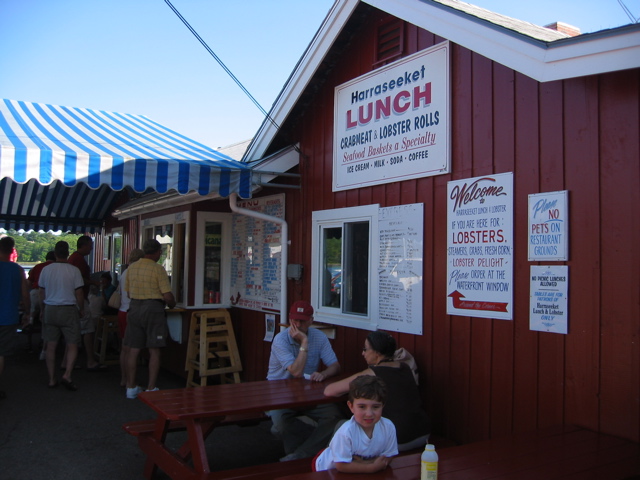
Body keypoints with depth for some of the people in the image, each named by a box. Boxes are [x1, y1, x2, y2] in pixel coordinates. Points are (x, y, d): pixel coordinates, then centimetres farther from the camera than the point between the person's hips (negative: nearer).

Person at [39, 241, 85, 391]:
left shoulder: (46, 270, 1)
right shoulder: (73, 270, -8)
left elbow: (42, 294, 8)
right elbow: (79, 294, -6)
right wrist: (81, 310, 8)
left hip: (50, 310, 3)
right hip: (69, 310, -3)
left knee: (51, 346, 9)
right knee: (72, 345, 3)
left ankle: (51, 379, 13)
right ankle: (67, 375, -12)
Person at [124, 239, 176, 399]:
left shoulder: (131, 268, 7)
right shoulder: (158, 269, -10)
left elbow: (128, 292, 16)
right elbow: (167, 296, -13)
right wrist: (172, 304, 7)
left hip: (134, 308, 6)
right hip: (153, 308, -5)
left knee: (133, 350, 10)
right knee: (154, 351, 3)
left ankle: (131, 387, 17)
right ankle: (151, 389, 5)